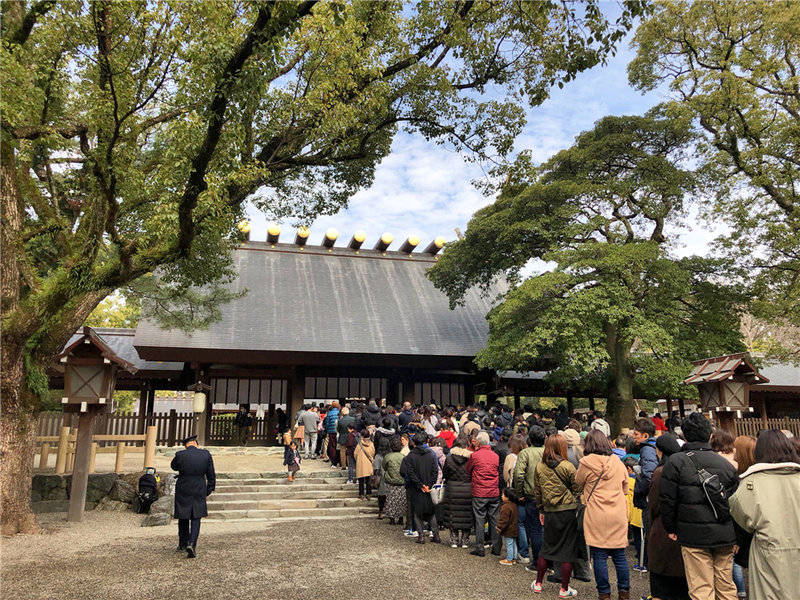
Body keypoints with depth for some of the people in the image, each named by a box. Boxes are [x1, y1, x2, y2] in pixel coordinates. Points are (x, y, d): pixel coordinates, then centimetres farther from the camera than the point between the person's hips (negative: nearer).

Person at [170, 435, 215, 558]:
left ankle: (183, 544, 29)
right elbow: (211, 475, 2)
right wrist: (209, 489, 13)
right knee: (196, 518, 8)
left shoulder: (180, 455, -11)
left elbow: (173, 466, 11)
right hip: (199, 491, 0)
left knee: (183, 518, 17)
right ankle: (192, 543, -9)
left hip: (183, 491, 0)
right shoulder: (206, 454, -5)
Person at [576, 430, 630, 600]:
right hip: (618, 516, 4)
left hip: (596, 516, -4)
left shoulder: (587, 462, -8)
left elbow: (578, 483, 8)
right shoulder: (617, 461, 5)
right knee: (619, 555, 13)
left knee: (599, 556, 5)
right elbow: (625, 488, 18)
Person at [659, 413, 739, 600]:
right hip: (725, 535, 5)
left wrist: (670, 529, 5)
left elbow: (667, 499, -8)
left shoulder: (675, 462, -8)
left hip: (694, 536, -4)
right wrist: (733, 534, 20)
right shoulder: (725, 463, 5)